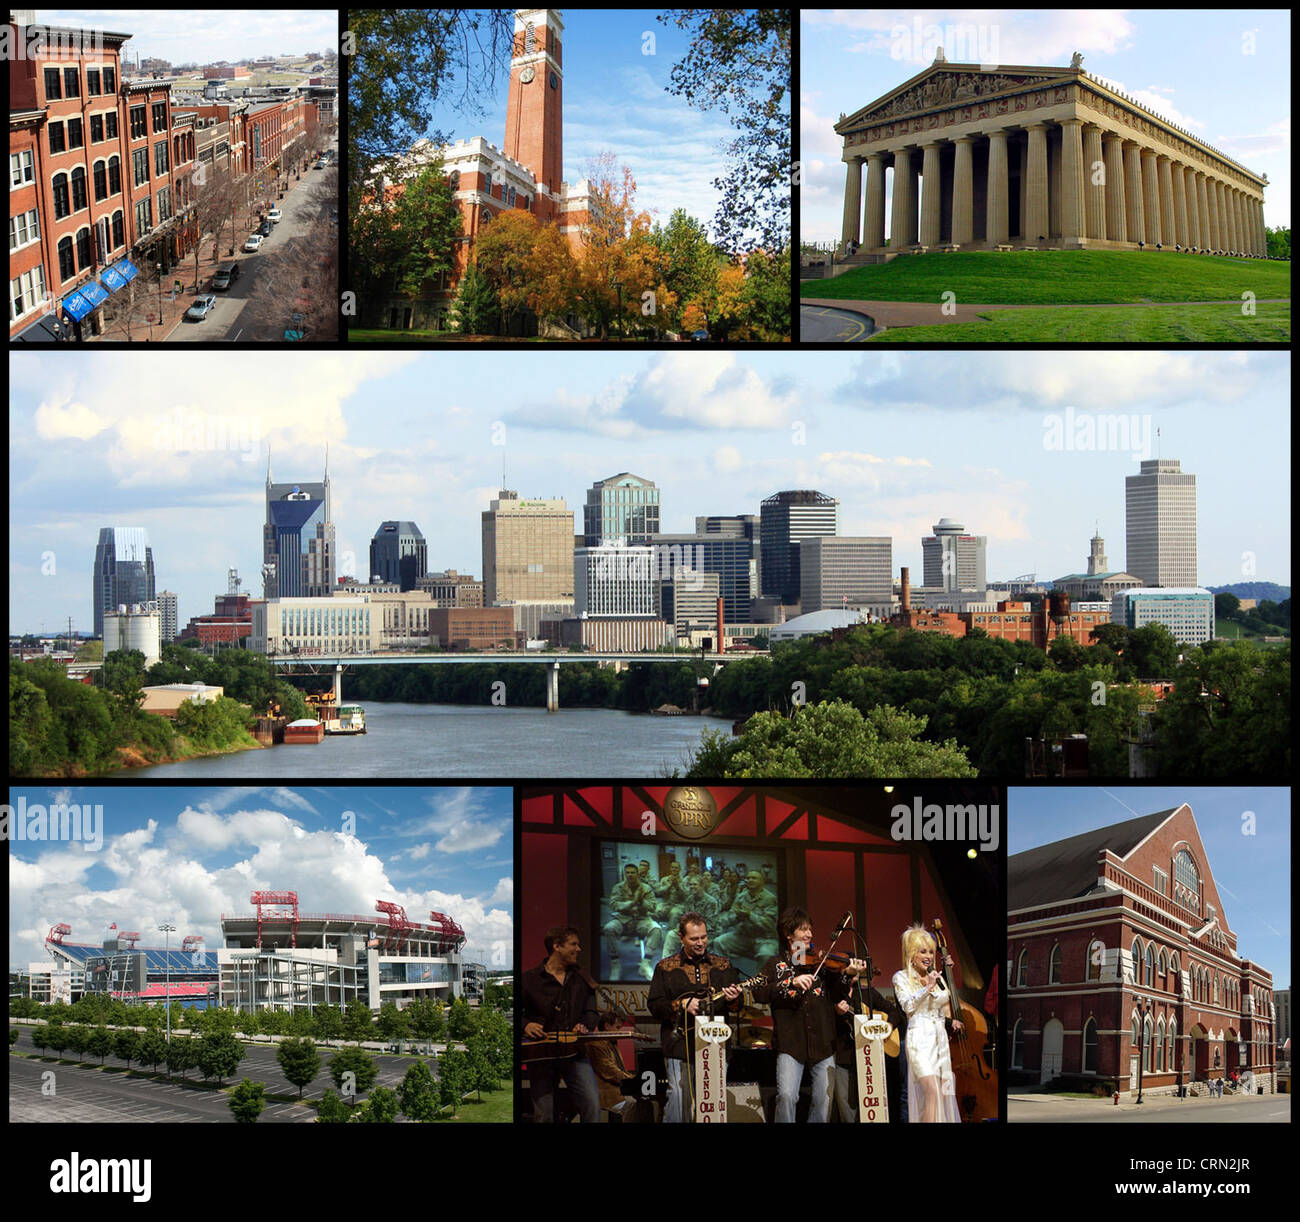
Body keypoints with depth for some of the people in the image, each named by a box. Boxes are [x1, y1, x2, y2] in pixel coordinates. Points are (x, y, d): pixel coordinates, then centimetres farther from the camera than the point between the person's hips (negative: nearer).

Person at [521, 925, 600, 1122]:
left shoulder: (581, 979, 16)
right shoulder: (528, 979, 4)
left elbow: (590, 1011, 16)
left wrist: (584, 1026, -5)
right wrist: (526, 1025, -12)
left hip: (574, 1052, 2)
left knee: (592, 1105, -12)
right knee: (543, 1114, -3)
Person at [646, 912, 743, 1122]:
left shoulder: (723, 965, 13)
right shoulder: (665, 967, 7)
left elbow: (738, 999, 11)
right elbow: (653, 1004, 2)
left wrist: (732, 999, -13)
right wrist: (682, 1005, -12)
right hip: (679, 1044, -2)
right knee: (677, 1094, -10)